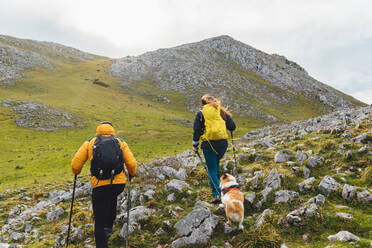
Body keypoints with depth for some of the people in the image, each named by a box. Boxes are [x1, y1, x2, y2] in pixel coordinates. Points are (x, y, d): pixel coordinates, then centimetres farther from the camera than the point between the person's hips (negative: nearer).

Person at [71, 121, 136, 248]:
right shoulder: (120, 142, 10)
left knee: (99, 223, 10)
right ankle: (109, 226, 36)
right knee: (112, 197, 38)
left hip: (100, 186, -2)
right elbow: (132, 164, 2)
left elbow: (75, 165, 3)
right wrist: (131, 174, 23)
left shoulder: (89, 143, 9)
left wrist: (76, 172, 26)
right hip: (119, 184, 2)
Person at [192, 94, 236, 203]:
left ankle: (216, 193, -4)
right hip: (223, 143, 3)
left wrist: (195, 144, 7)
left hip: (209, 144, -3)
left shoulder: (201, 113, 0)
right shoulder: (222, 111, 6)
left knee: (212, 169, 5)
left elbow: (197, 130, -4)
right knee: (216, 163, 30)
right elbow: (232, 127, 4)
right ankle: (216, 183, 36)